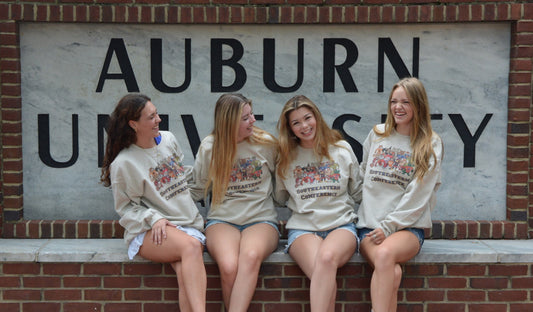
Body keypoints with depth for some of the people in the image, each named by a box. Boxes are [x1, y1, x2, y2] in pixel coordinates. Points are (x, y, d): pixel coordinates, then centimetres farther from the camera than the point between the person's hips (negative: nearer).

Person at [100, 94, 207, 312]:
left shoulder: (168, 140, 11)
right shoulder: (123, 163, -6)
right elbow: (125, 207, 0)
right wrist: (154, 219, -16)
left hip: (188, 224, 5)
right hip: (149, 232, -4)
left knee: (185, 273, -28)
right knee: (191, 246, -36)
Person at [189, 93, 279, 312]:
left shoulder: (266, 143, 7)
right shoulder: (209, 147, 7)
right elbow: (198, 189, 14)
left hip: (261, 219, 0)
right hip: (222, 220, 0)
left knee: (251, 256, -36)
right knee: (228, 266, -33)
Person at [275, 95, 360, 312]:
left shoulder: (342, 149, 11)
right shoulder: (286, 158, 12)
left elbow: (357, 193, 19)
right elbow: (279, 197, 23)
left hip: (341, 225, 0)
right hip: (302, 227, 1)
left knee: (327, 257, -37)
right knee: (321, 271, -33)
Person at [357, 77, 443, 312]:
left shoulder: (431, 145, 5)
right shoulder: (376, 135, 14)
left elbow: (417, 196, -3)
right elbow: (362, 177, 20)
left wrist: (389, 226, -11)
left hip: (408, 226, -1)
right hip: (369, 225, 2)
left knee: (385, 254, -35)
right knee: (392, 272, -30)